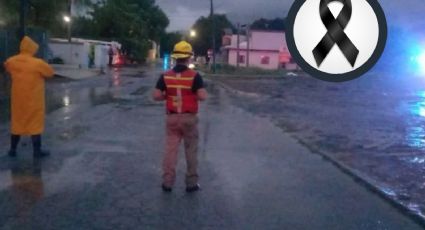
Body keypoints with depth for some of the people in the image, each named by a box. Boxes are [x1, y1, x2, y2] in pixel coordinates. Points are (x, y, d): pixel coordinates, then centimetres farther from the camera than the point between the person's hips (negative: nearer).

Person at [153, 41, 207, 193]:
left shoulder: (165, 76, -3)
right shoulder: (194, 76, -11)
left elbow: (156, 96, -6)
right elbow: (202, 96, -18)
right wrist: (194, 94, 4)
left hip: (172, 118, 2)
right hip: (189, 118, -2)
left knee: (170, 149, 8)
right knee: (191, 151, 9)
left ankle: (167, 182, 11)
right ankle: (191, 183, 15)